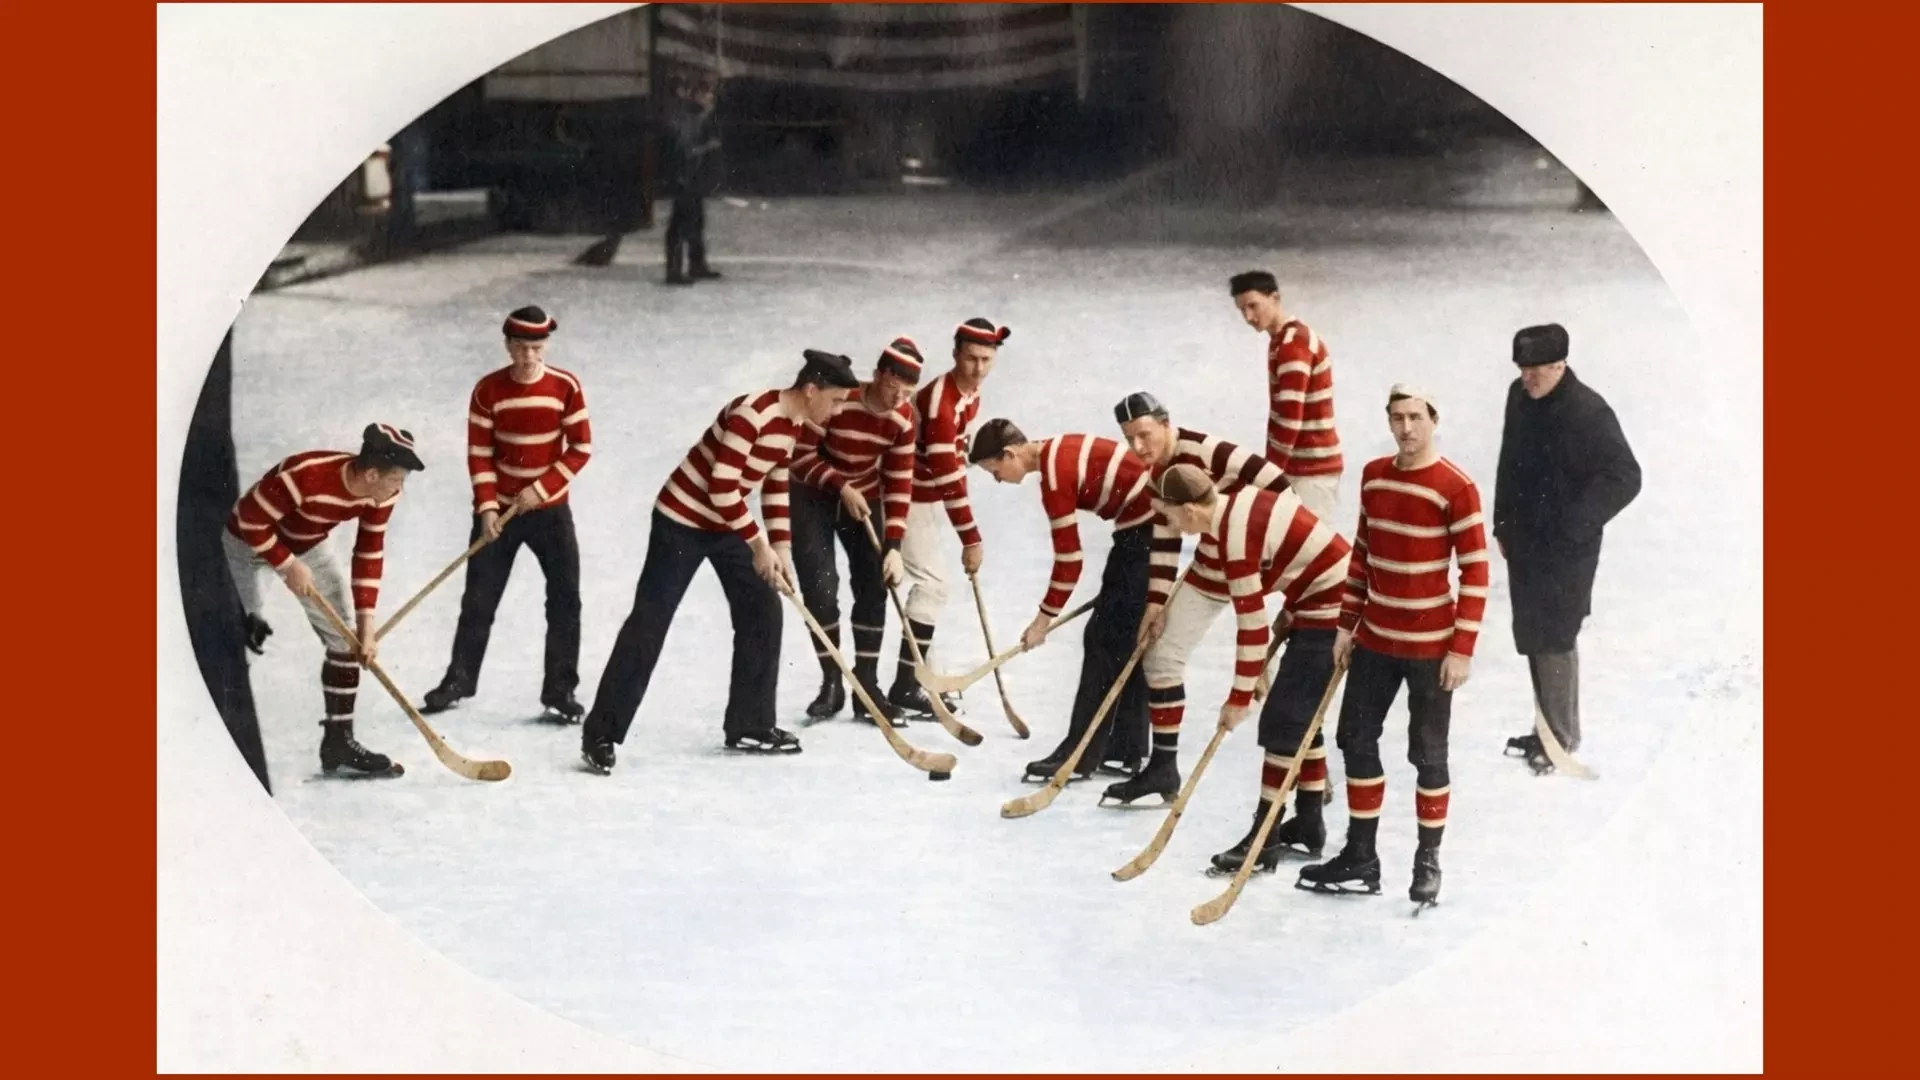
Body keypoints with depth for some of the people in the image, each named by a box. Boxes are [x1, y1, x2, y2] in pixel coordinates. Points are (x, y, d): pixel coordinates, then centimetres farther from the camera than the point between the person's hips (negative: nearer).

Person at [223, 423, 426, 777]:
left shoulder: (381, 494, -18)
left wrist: (366, 624, -10)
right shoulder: (305, 476, -39)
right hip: (249, 541, -7)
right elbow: (250, 522, -28)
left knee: (346, 639, 1)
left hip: (306, 546, 7)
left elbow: (370, 555, -9)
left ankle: (339, 739, 9)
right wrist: (288, 566, -24)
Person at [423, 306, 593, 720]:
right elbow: (479, 455, -6)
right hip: (498, 508, 0)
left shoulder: (566, 386, -7)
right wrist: (486, 507, -15)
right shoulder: (488, 390, -7)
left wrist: (540, 490, -13)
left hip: (550, 509, 0)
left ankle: (560, 689, 9)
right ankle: (459, 679, 20)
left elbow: (580, 448, -6)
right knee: (478, 600, 5)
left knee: (565, 600, -1)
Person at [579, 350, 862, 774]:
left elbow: (776, 488, 10)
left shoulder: (794, 424, 0)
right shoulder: (752, 414, -28)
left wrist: (779, 549, 3)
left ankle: (750, 725, 18)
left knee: (763, 610, 7)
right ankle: (600, 734, -3)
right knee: (650, 621, -8)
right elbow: (721, 490, -28)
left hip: (729, 523, 9)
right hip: (683, 519, -9)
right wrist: (759, 545, -22)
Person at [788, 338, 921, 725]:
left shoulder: (902, 420, -16)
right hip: (813, 496, -4)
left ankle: (867, 687, 7)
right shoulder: (835, 401, -28)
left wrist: (894, 547, -18)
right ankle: (831, 682, 3)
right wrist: (842, 487, -29)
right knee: (820, 589, -11)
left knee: (873, 589, -1)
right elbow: (801, 457, -21)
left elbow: (899, 486, -12)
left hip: (864, 498, 4)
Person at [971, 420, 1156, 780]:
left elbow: (1069, 559, -17)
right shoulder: (1057, 450, 9)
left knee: (1106, 639, -6)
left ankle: (1079, 756, -4)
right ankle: (1126, 751, 19)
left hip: (1144, 532, -10)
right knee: (1130, 642, 13)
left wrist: (1044, 619, -9)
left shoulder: (1054, 476, -19)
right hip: (1154, 525, 10)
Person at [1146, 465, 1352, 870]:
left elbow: (1252, 628, -19)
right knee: (1300, 716, 16)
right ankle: (1308, 821, 25)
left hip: (1329, 613, -10)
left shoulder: (1234, 540, -22)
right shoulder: (1243, 499, 3)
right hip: (1340, 597, 10)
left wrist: (1239, 699, -12)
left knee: (1282, 721, -6)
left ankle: (1264, 837, -2)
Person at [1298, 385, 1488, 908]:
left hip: (1431, 647, -6)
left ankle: (1428, 863, 19)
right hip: (1375, 639, 6)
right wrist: (1347, 624, 11)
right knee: (1355, 739, 10)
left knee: (1428, 754, 5)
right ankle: (1360, 858, 22)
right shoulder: (1373, 476, 4)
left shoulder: (1455, 488, -15)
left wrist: (1462, 649, -15)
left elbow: (1475, 574, -13)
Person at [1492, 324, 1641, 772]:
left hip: (1565, 551, -8)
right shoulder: (1519, 397, 4)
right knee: (1530, 636, 15)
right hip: (1524, 543, 8)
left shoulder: (1588, 411, -19)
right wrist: (1503, 525, 18)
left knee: (1553, 639, -5)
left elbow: (1624, 478, -19)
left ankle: (1562, 736, 9)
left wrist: (1573, 525, -20)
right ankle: (1547, 726, 29)